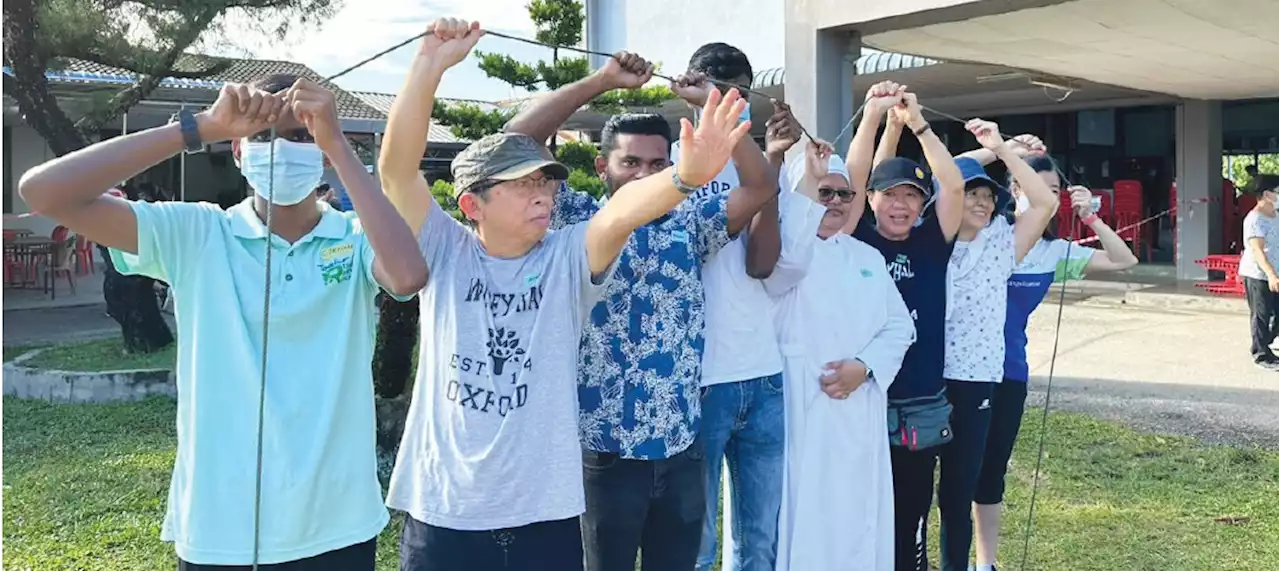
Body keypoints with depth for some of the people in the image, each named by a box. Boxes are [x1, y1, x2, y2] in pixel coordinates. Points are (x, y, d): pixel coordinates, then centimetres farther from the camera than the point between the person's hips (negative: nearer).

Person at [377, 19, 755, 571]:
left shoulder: (567, 259, -3)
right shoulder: (444, 255, -2)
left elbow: (621, 211, -22)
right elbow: (396, 169, -13)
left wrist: (686, 175, -41)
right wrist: (431, 63, -21)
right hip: (442, 515, 0)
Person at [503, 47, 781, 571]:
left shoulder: (689, 223, 7)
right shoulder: (578, 224, -2)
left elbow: (763, 185, -2)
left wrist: (712, 104, -3)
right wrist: (599, 82, -9)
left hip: (682, 449, 3)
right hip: (604, 451, -3)